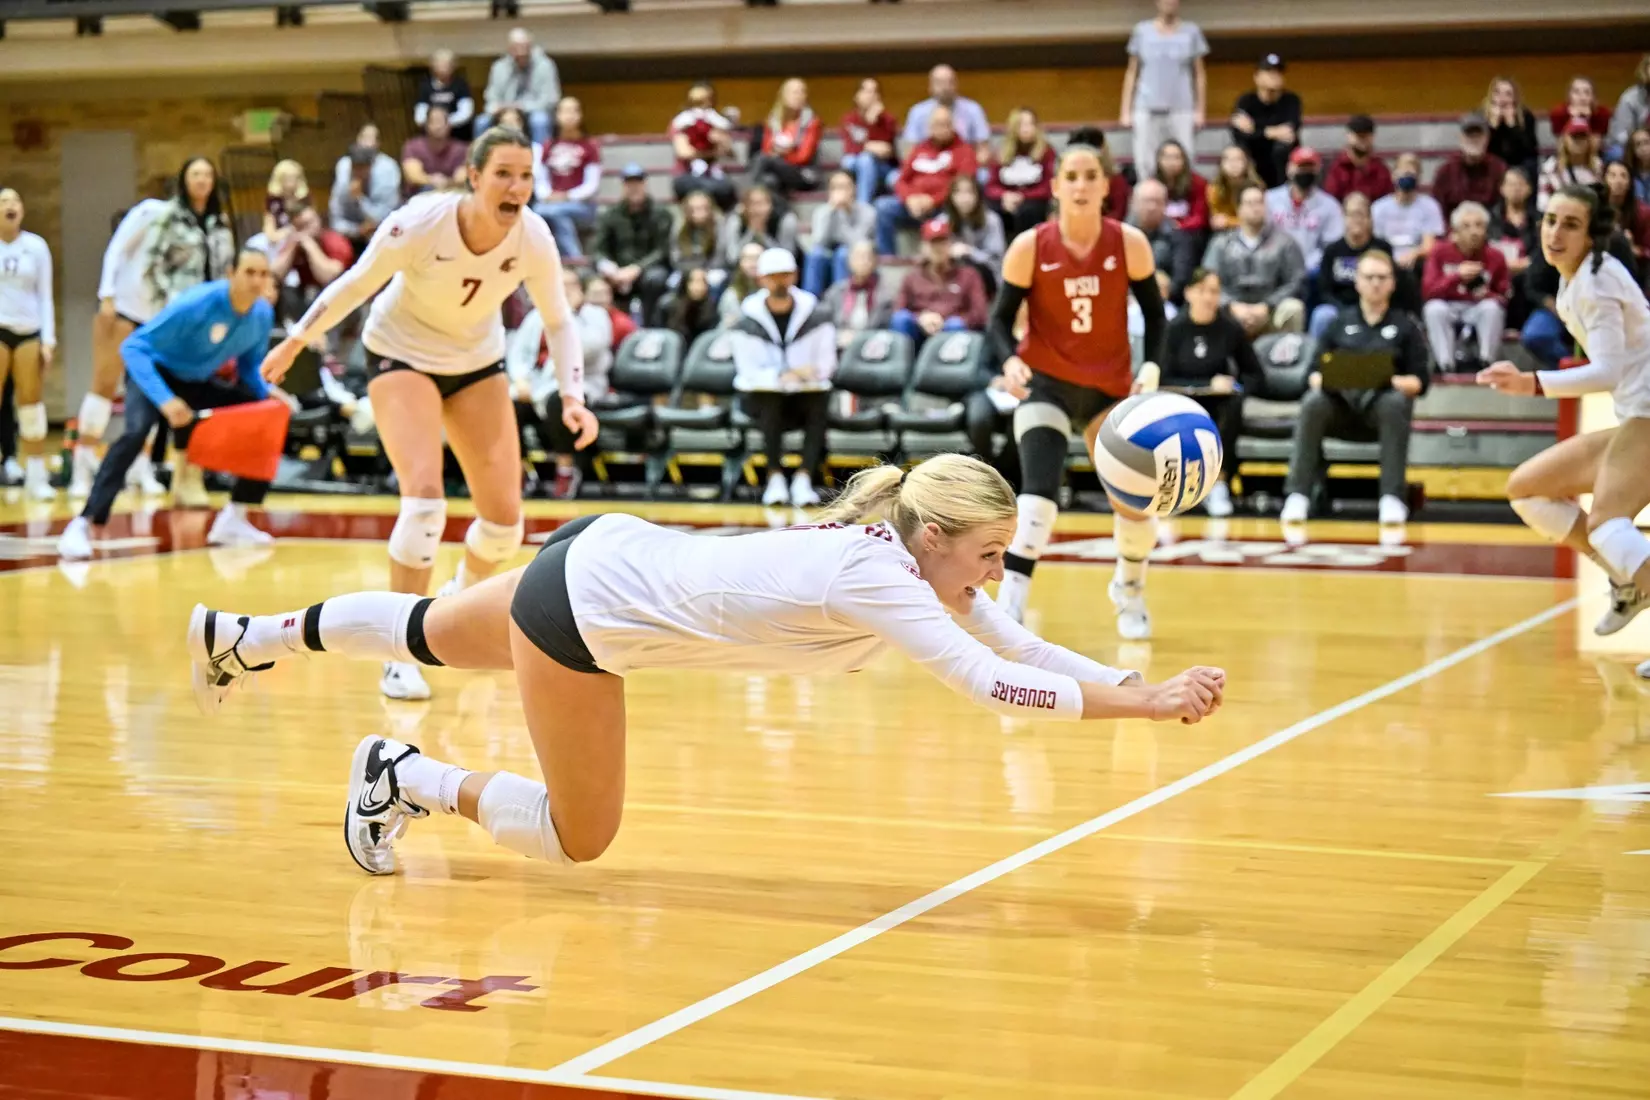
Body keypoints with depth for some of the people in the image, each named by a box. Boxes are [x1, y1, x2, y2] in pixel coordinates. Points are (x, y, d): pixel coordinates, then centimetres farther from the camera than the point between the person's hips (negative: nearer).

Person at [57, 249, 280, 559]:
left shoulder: (263, 314, -11)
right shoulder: (196, 304, -30)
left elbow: (249, 366, 7)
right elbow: (133, 347, -30)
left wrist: (266, 392, -16)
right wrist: (165, 400, -42)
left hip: (199, 383, 6)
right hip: (157, 372, -6)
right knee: (136, 431, -35)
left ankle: (232, 520, 6)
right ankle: (85, 526, -37)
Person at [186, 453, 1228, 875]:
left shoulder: (926, 563, -8)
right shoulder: (875, 575, -32)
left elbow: (1028, 649, -4)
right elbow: (991, 684, -41)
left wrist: (1144, 683, -16)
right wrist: (1146, 704, -39)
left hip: (609, 556, 9)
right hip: (582, 603, -9)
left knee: (427, 635, 30)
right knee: (579, 837, 1)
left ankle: (241, 637, 50)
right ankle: (404, 777, 18)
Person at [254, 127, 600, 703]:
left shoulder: (534, 238, -21)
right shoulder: (419, 224, -30)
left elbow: (558, 321, -7)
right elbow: (355, 285, -12)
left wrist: (573, 398, -19)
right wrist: (296, 341, -4)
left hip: (478, 362, 4)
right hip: (402, 353, -4)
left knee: (504, 517, -1)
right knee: (424, 497, -24)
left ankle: (463, 597, 35)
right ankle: (401, 655, -13)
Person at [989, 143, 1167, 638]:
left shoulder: (1130, 244, -10)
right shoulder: (1030, 247, -13)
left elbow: (1154, 311, 2)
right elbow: (1001, 317, -6)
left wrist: (1151, 367, -12)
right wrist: (1010, 360, -25)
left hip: (1111, 388, 2)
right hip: (1046, 384, -2)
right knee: (1038, 494, -23)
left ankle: (1129, 589, 39)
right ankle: (1010, 605, -22)